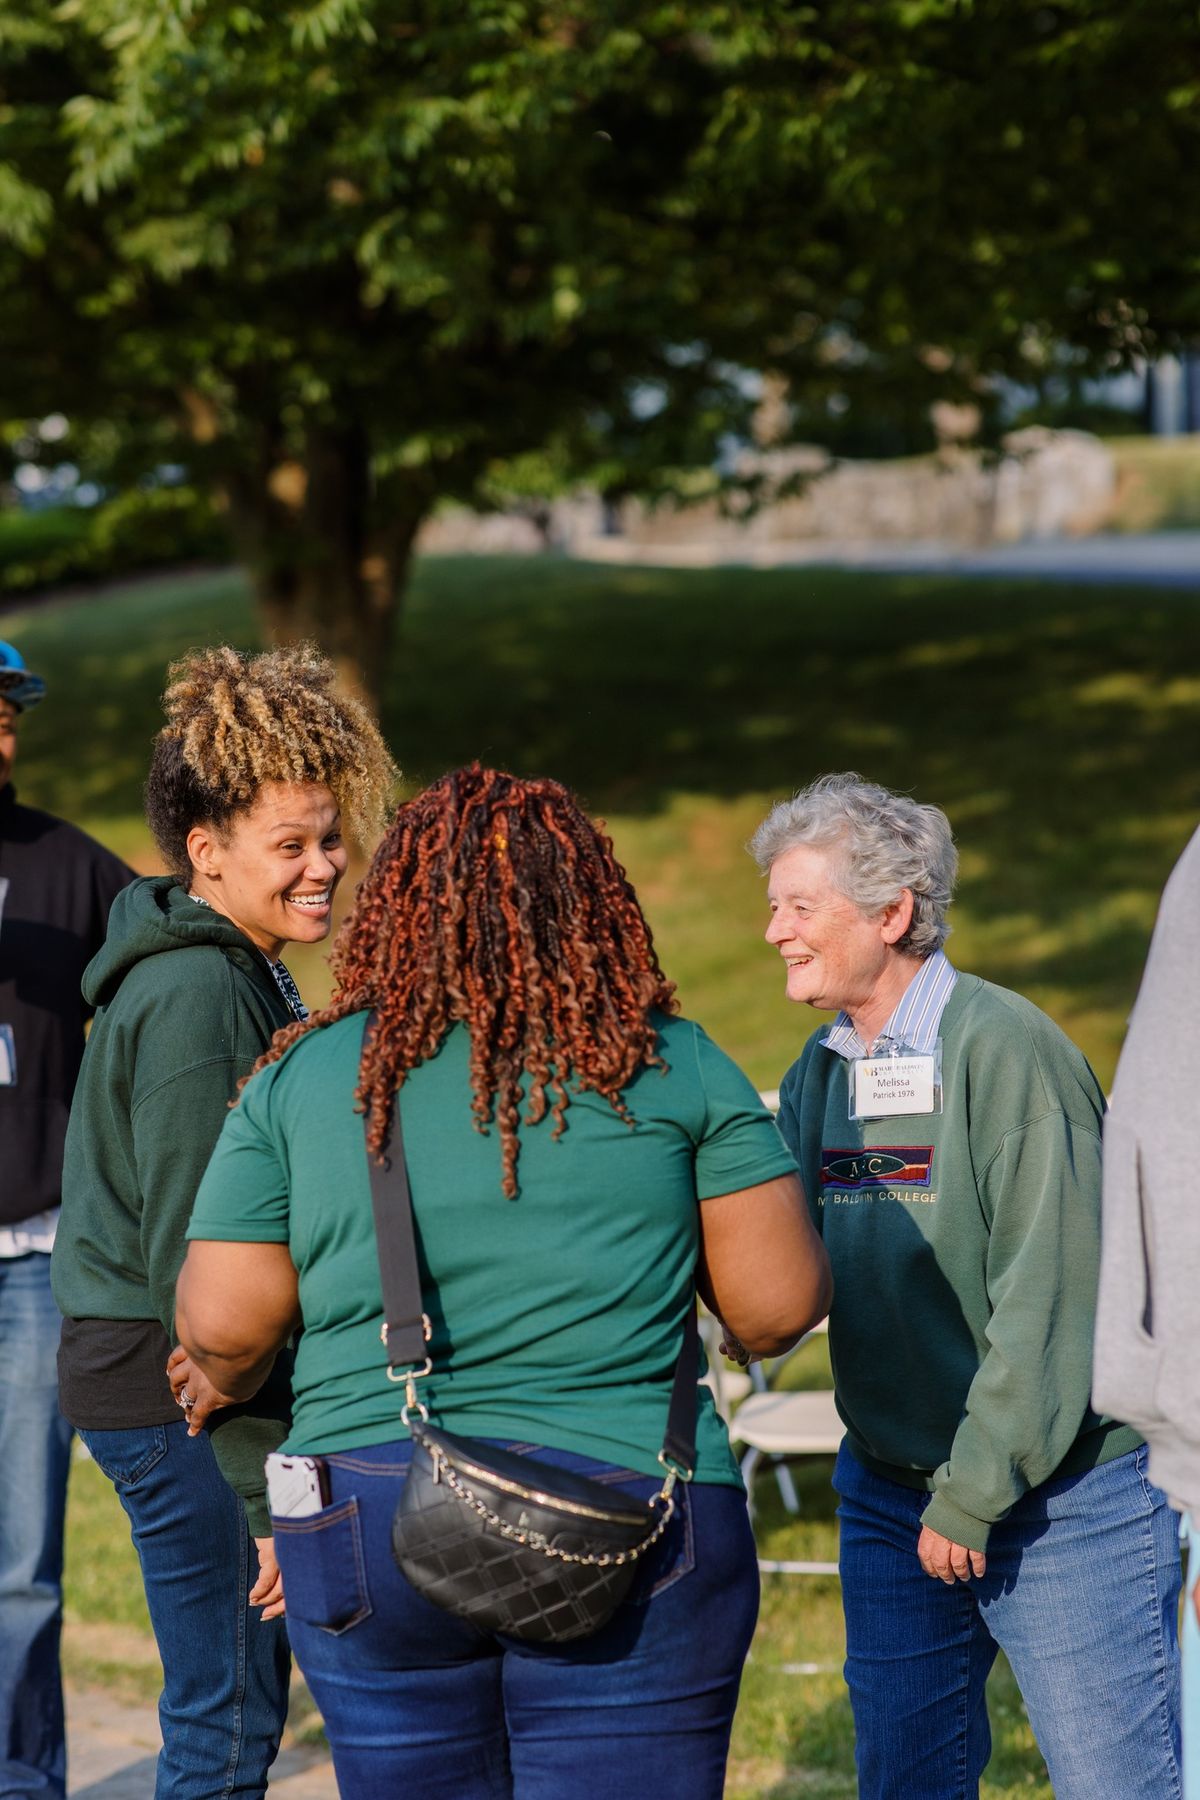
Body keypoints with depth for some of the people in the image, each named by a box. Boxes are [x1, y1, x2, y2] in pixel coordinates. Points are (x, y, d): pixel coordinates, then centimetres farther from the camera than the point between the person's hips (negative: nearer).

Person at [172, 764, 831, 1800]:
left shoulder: (302, 1077, 3)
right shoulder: (674, 1067, 0)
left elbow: (222, 1328, 1)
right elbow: (780, 1306, 0)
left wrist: (227, 1387, 24)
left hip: (370, 1525, 2)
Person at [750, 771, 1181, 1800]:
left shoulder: (1002, 1046, -15)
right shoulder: (819, 1070, 9)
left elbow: (1047, 1295, -18)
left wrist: (973, 1491, -17)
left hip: (1063, 1496, -7)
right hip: (886, 1489, 7)